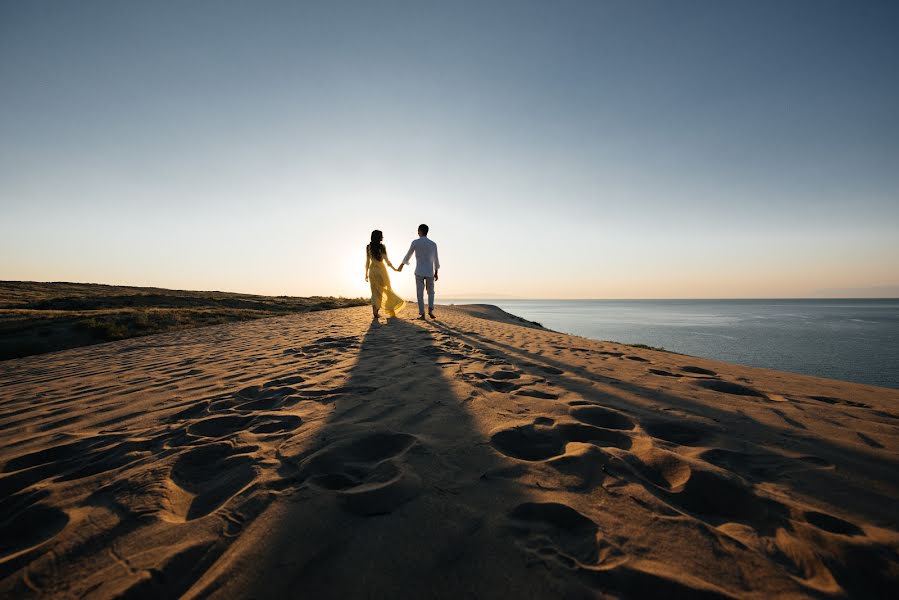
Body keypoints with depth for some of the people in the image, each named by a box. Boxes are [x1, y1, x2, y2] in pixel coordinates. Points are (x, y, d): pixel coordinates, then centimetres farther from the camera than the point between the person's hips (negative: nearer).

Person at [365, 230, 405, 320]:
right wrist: (394, 269, -2)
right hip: (381, 270, -4)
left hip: (372, 271, 4)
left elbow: (367, 261, 5)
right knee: (386, 290, 11)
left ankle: (374, 312, 1)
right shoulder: (382, 246, -10)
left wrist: (366, 273, 12)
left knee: (375, 292, 9)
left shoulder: (368, 247, 3)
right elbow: (386, 260, -12)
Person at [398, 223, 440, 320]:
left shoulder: (415, 242, -3)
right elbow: (436, 260, 10)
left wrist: (402, 265, 26)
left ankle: (422, 314, 4)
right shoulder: (433, 244, 4)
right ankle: (430, 310, -4)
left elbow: (408, 255, 9)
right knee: (430, 292, 14)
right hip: (430, 272, 2)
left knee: (420, 293, 6)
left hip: (419, 272, -2)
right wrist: (436, 272, 20)